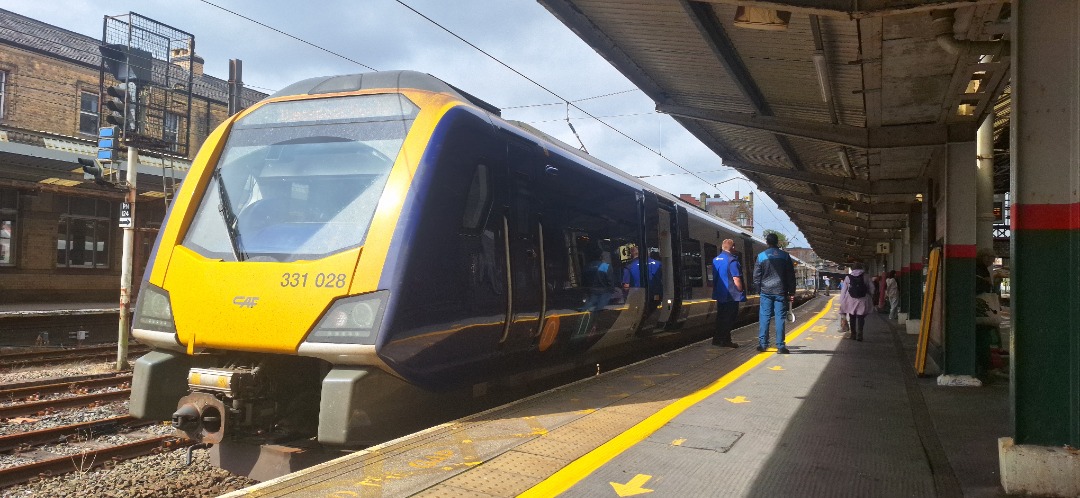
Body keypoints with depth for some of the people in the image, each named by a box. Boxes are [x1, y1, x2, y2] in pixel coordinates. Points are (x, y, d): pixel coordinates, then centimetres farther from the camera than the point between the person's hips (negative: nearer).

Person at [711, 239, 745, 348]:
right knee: (729, 318, -1)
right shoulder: (732, 260, -15)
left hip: (719, 294, 8)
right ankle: (725, 340, 1)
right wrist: (741, 292, -8)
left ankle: (717, 339, 17)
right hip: (731, 295, -8)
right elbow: (736, 279, -18)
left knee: (720, 317, 14)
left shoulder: (715, 260, 10)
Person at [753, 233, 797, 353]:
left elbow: (756, 276, 1)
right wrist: (792, 292, 7)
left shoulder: (761, 256, 0)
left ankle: (762, 343, 2)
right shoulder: (785, 256, 4)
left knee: (764, 317, 5)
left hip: (766, 292, 0)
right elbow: (791, 276, 4)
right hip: (781, 292, 0)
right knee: (780, 318, 1)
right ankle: (780, 346, 0)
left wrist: (759, 290, 11)